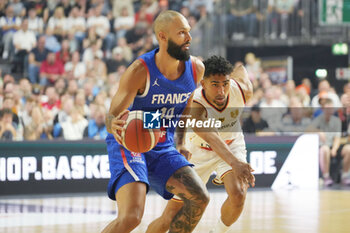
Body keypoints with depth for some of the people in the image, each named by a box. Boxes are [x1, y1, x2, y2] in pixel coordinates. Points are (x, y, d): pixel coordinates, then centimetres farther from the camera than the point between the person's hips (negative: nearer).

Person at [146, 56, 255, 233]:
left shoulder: (243, 90, -26)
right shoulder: (193, 106, -39)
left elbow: (241, 69, 0)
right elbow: (211, 138, -58)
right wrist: (235, 163, -73)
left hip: (232, 146, 2)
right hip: (199, 151, -2)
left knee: (238, 194, -28)